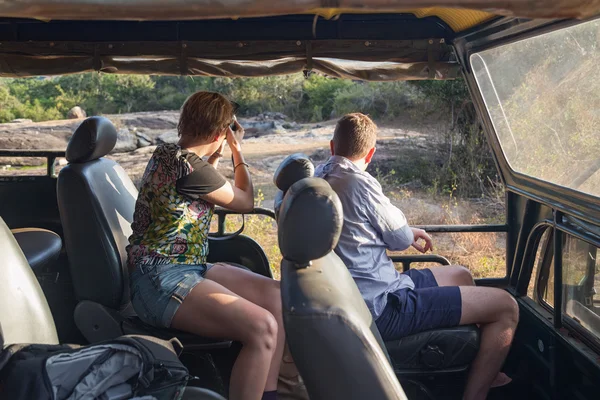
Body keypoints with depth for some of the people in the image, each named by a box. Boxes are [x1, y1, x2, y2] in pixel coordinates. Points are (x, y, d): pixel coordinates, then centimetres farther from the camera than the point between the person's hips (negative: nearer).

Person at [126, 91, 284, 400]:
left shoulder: (165, 154, 14)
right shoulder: (191, 166, -14)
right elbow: (245, 202, 4)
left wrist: (216, 157, 32)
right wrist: (238, 150, 15)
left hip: (189, 268, 10)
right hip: (162, 278, -10)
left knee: (278, 295, -4)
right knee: (262, 328, -28)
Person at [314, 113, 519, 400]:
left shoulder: (318, 178, 5)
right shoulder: (359, 183, -22)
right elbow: (401, 241, -9)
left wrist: (408, 233, 19)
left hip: (356, 295, 10)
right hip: (380, 307, -10)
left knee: (460, 276, 27)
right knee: (505, 307, -4)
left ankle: (481, 371, 37)